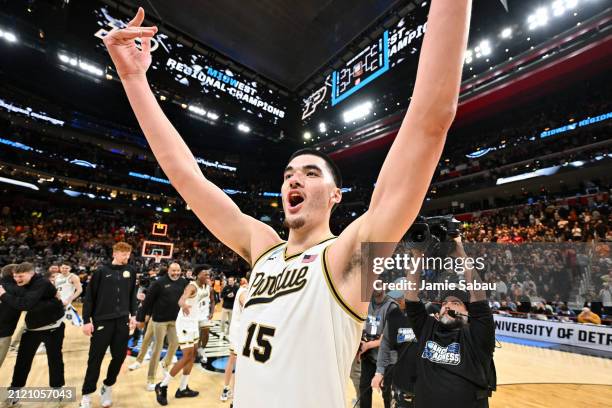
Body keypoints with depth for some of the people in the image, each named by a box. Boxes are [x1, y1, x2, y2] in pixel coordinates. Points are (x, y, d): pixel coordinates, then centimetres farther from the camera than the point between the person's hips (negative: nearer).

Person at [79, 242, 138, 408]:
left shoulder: (130, 272, 4)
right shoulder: (102, 271, -6)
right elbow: (89, 296, -4)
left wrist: (133, 315, 7)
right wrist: (87, 320, -6)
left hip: (122, 322, 3)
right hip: (102, 321, -3)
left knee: (119, 356, 9)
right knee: (95, 359, 6)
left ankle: (107, 387, 32)